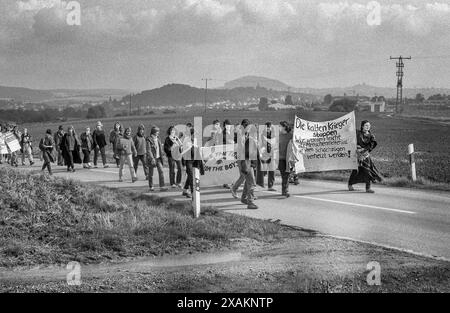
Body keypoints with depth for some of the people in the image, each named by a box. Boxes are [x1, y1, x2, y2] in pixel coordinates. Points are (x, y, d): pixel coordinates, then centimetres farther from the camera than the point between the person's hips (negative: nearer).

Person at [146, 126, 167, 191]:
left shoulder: (157, 138, 9)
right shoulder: (149, 139, -11)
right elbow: (148, 150, -15)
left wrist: (161, 156, 14)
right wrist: (152, 158, -22)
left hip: (158, 157, 6)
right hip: (152, 158, -5)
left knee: (161, 171, -6)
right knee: (151, 173, 5)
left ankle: (162, 186, -8)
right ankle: (151, 187, 17)